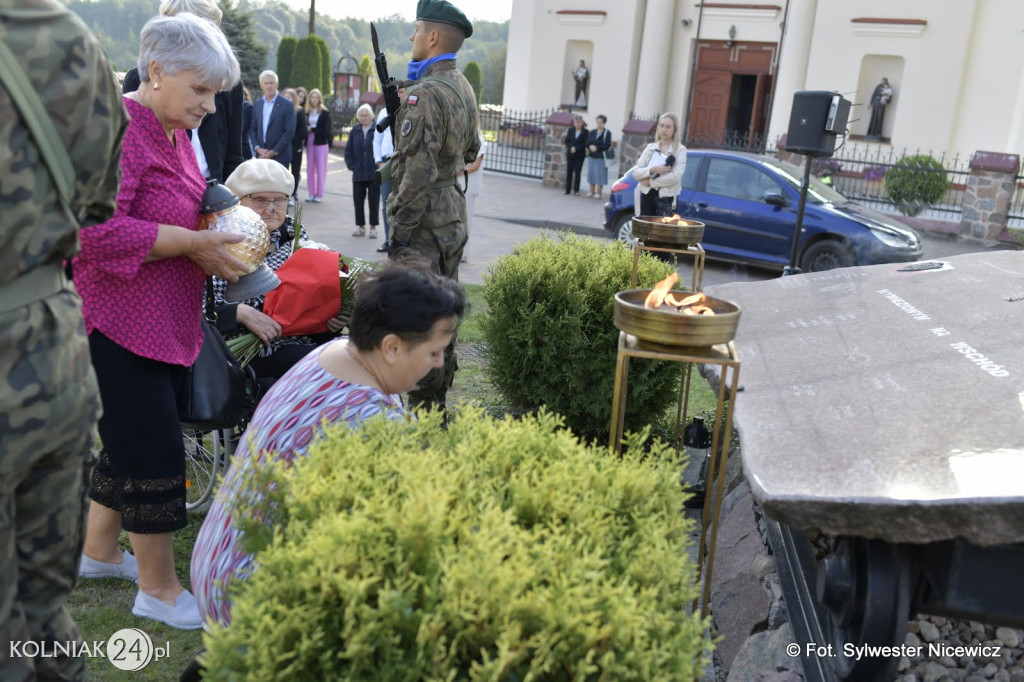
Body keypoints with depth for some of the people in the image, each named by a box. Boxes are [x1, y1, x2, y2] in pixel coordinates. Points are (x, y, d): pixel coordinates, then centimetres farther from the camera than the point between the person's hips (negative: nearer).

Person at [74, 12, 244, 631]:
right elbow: (98, 231, -27)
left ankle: (99, 550, 39)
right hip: (120, 324, -9)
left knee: (132, 440, 19)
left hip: (168, 323, 9)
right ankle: (159, 589, 14)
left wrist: (220, 238, 5)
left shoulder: (176, 133, 13)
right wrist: (194, 243, -24)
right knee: (155, 449, -3)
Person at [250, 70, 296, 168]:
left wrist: (274, 152, -11)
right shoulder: (257, 104, 12)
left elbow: (290, 131, -8)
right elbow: (252, 129, 12)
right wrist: (258, 148, -4)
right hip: (261, 156, 4)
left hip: (280, 156, -4)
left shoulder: (287, 105, -3)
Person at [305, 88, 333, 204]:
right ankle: (311, 193, 12)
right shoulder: (307, 112, 8)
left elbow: (326, 131, -7)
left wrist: (312, 129, -9)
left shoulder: (325, 113, -2)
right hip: (309, 143, 4)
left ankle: (319, 194, 4)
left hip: (321, 143, -4)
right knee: (310, 169, 4)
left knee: (321, 169, -1)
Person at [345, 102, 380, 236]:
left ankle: (373, 227, 13)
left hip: (374, 173, -4)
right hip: (358, 173, 4)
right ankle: (360, 226, 18)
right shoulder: (355, 130, 7)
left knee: (374, 201, 4)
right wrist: (351, 165, 2)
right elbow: (348, 150, 11)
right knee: (358, 200, 8)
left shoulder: (377, 129, -7)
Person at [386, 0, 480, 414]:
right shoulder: (464, 88, 11)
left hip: (424, 224, -10)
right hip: (454, 217, 10)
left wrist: (399, 235, -17)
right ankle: (438, 404, 28)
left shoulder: (424, 93, -18)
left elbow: (418, 174, -23)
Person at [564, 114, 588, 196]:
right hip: (570, 154, 3)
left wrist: (576, 148, -16)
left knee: (577, 172, -1)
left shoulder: (585, 132, -3)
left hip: (580, 155, -3)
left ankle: (576, 190, 5)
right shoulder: (570, 130, 7)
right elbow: (566, 141, 6)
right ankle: (567, 189, 8)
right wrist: (570, 148, -12)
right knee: (569, 172, 4)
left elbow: (585, 143, -8)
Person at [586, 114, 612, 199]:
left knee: (600, 174, -6)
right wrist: (590, 146, -14)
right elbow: (587, 142, 8)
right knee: (591, 173, 7)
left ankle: (598, 192, -1)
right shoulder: (592, 132, 12)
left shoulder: (607, 133, -3)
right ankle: (592, 191, 15)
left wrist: (597, 148, -17)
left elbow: (607, 145, -11)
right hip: (591, 156, 5)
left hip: (601, 157, -5)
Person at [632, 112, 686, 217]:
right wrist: (652, 170, -15)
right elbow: (636, 172, 3)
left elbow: (676, 176, -14)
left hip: (666, 198, -4)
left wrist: (651, 181, -10)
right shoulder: (650, 148, 12)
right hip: (647, 196, 4)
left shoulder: (680, 150, -1)